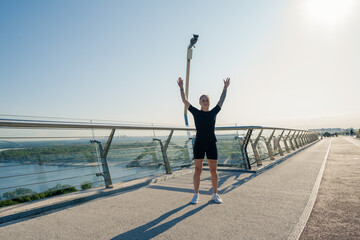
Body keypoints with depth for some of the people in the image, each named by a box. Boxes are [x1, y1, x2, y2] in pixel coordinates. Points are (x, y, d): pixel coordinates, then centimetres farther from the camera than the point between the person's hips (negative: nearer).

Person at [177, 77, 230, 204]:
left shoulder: (213, 112, 8)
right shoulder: (196, 113, 5)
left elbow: (221, 100, 19)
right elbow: (185, 101, 8)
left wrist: (225, 88, 24)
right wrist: (181, 88, 7)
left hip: (211, 144, 1)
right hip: (199, 144, -1)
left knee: (214, 170, 4)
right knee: (197, 170, 1)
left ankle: (215, 194, 17)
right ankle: (196, 195, 12)